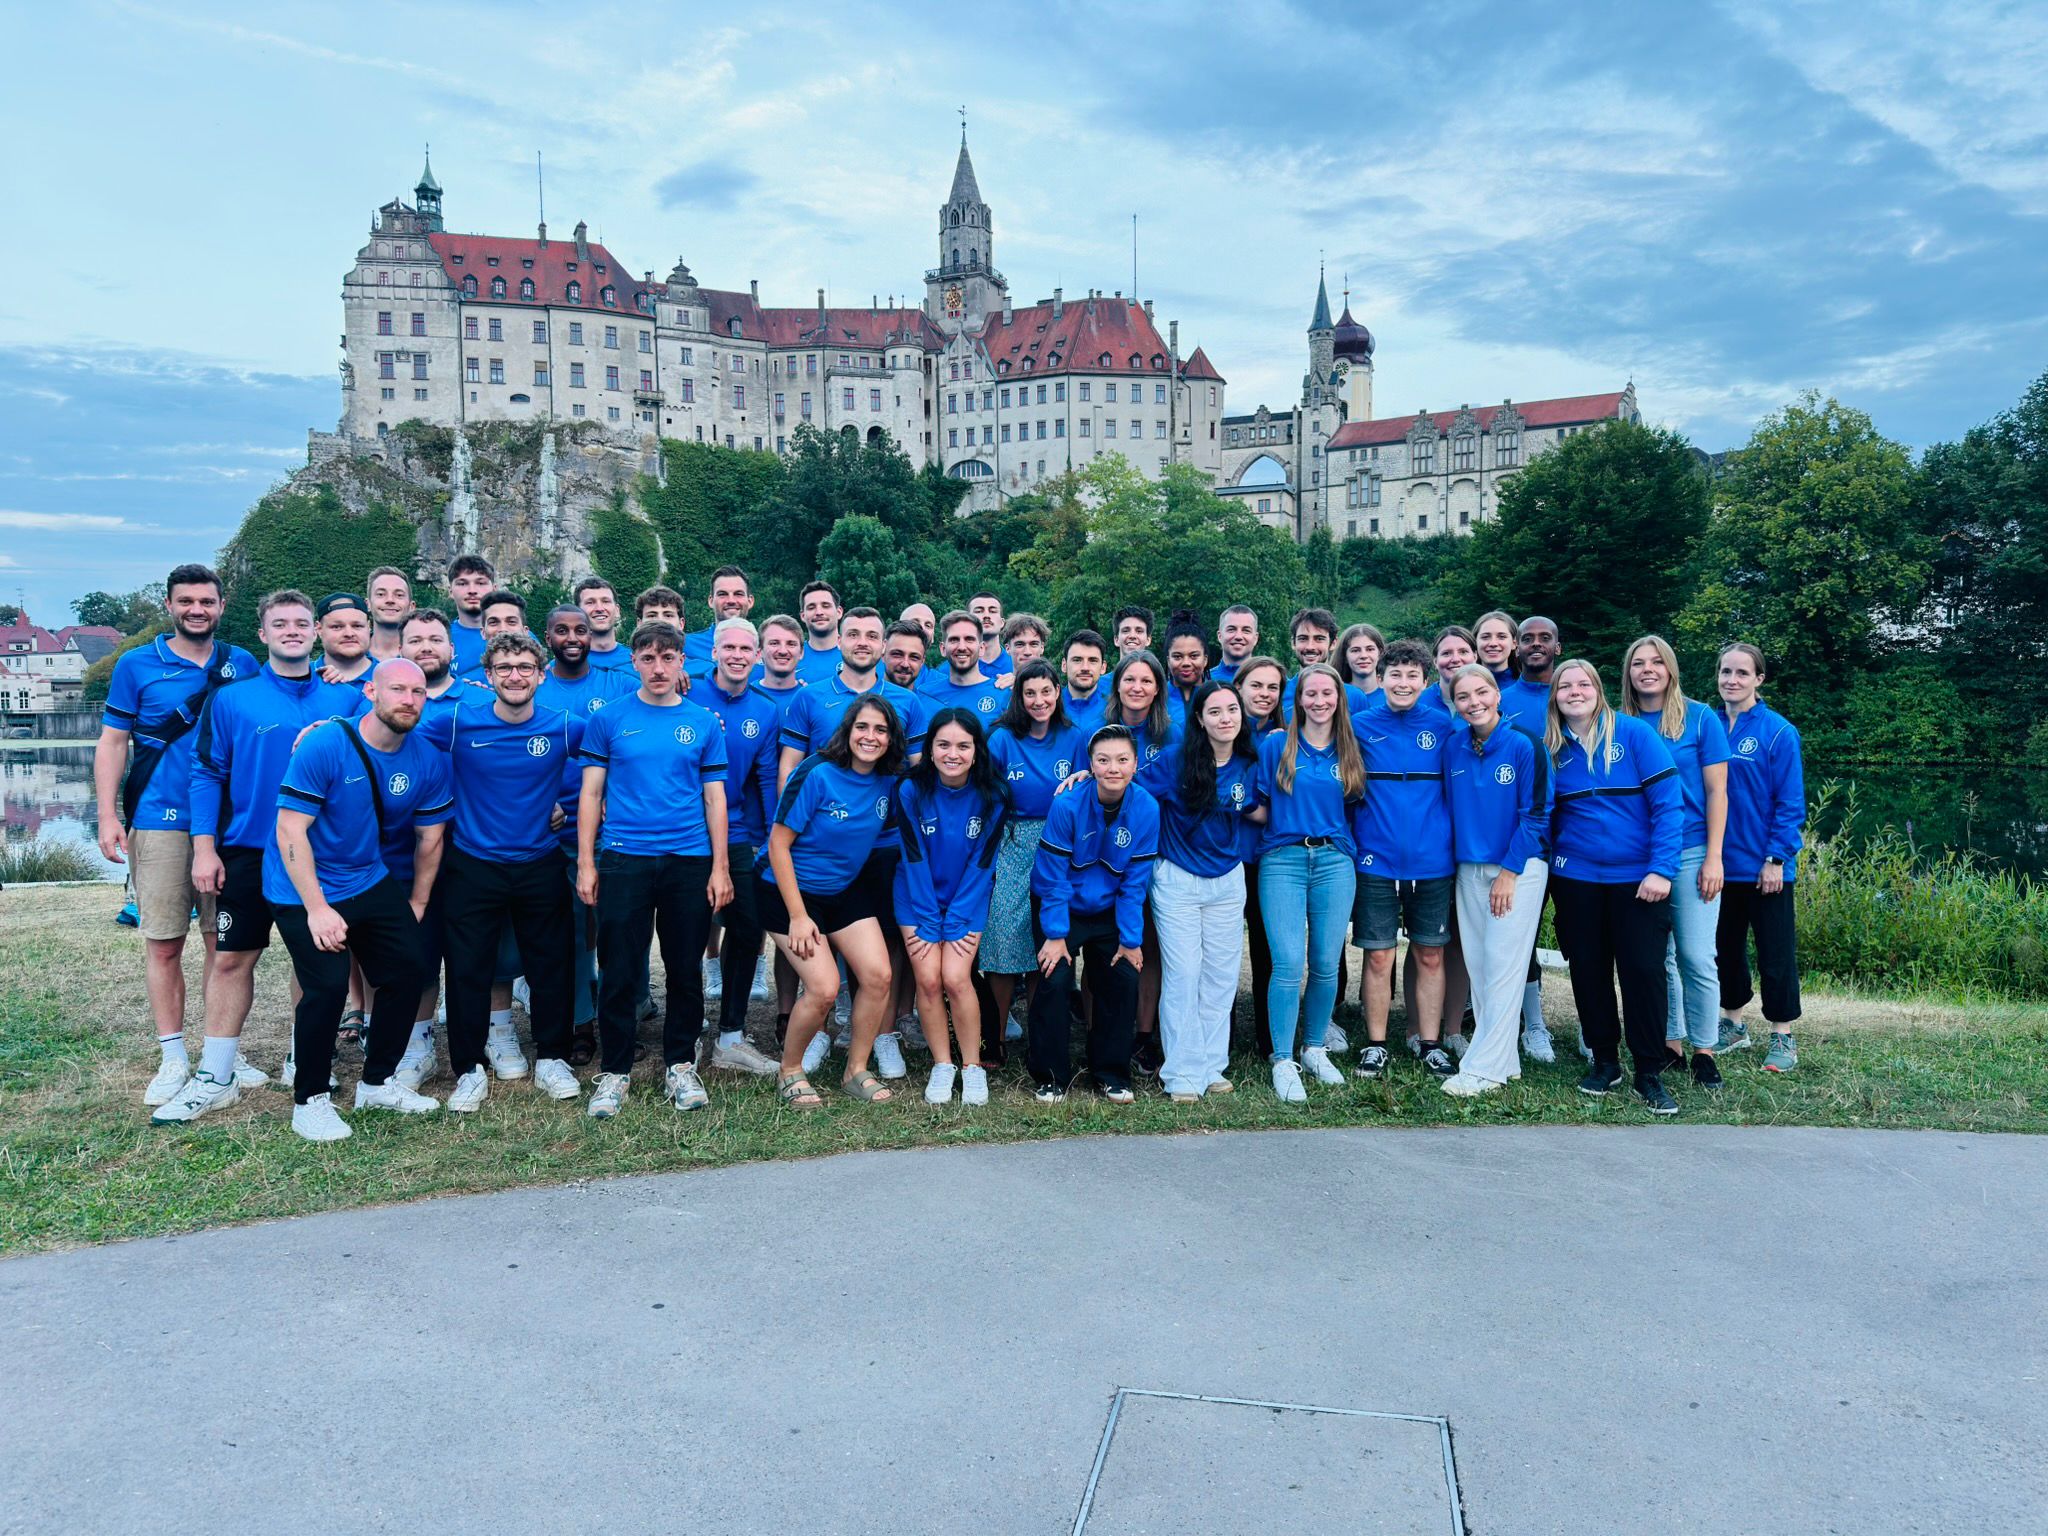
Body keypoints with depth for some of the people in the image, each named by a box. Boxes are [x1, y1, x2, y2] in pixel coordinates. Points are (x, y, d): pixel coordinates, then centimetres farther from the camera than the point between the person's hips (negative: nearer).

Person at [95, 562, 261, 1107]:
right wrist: (108, 816, -6)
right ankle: (173, 1058, 12)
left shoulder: (242, 665, 9)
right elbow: (112, 743, 4)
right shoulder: (136, 665, 4)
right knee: (163, 943, 1)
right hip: (160, 822, -1)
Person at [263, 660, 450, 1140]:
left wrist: (415, 907, 10)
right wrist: (317, 908, -23)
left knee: (409, 970, 2)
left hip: (372, 881, 6)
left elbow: (429, 838, 6)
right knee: (328, 986, -15)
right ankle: (309, 1101, 5)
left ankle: (378, 1082, 22)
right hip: (304, 889, -6)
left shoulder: (428, 761, -4)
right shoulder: (323, 746, -20)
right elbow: (290, 831, -20)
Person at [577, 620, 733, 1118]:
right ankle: (613, 1071, 16)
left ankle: (680, 1067, 22)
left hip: (690, 862, 1)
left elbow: (714, 798, 7)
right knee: (618, 971, 2)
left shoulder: (704, 723, 6)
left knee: (685, 970, 8)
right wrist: (586, 864, -2)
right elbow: (591, 794, 5)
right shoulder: (608, 719, 4)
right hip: (623, 859, -1)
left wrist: (720, 867, 1)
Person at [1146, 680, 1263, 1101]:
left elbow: (1262, 814, 10)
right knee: (1182, 975, -2)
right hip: (1177, 882, -3)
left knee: (1220, 977, 9)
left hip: (1228, 882, 4)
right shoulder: (1176, 763, -11)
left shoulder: (1249, 766, -1)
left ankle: (1212, 1066, 21)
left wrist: (1257, 810, -11)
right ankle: (1183, 1074, 6)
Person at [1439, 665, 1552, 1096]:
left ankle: (1483, 1069, -1)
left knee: (1501, 965, -6)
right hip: (1470, 868, 5)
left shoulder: (1525, 745, -10)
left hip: (1520, 867, -5)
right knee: (1478, 966, 6)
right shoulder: (1453, 747, 4)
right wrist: (1459, 858, 7)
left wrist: (1509, 871, -12)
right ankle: (1504, 1061, 16)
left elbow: (1535, 814, -10)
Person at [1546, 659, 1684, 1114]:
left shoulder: (1635, 734, -7)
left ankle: (1649, 1075, 11)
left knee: (1643, 970, -2)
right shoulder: (1551, 747, 2)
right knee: (1588, 969, 9)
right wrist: (1548, 862, 0)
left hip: (1638, 878, -3)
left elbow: (1667, 804, -10)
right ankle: (1605, 1062, 25)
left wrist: (1661, 870, -16)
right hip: (1576, 879, 3)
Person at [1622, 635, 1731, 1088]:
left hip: (1690, 853, -3)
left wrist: (1713, 858, -8)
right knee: (1656, 956, 9)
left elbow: (1717, 791, -2)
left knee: (1696, 957, -4)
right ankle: (1669, 1045, 20)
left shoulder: (1700, 718, -1)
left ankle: (1704, 1050, 9)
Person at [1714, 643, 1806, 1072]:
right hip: (1720, 864, 4)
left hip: (1764, 867, -4)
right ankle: (1732, 1024, 30)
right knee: (1726, 947, 15)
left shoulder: (1777, 731, -10)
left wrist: (1776, 858, -15)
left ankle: (1782, 1036, 17)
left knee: (1775, 952, 6)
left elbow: (1790, 803, -10)